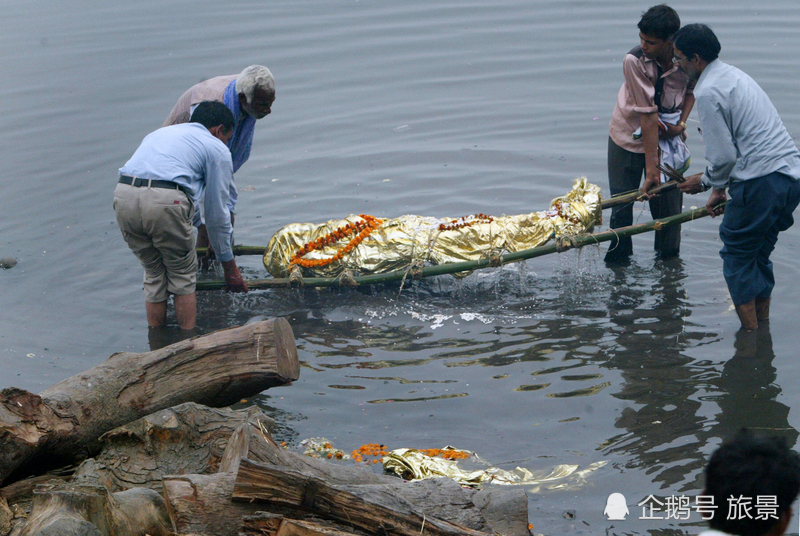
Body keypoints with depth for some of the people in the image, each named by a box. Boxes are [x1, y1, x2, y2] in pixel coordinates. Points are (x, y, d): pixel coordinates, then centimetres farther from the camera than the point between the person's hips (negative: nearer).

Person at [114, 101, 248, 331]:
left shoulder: (159, 133, 36)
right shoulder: (216, 148, 18)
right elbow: (217, 214, 18)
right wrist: (229, 267, 27)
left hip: (123, 195, 5)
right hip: (166, 200, -5)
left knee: (153, 274, 22)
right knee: (183, 276, 15)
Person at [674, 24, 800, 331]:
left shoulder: (707, 92, -11)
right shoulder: (733, 75, 20)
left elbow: (724, 155, -12)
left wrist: (706, 182, 7)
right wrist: (721, 187, 30)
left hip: (762, 182, -9)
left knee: (737, 256, 5)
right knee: (759, 254, 20)